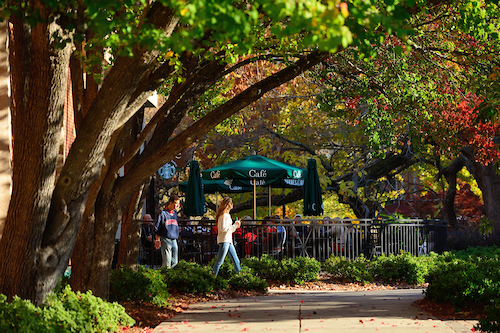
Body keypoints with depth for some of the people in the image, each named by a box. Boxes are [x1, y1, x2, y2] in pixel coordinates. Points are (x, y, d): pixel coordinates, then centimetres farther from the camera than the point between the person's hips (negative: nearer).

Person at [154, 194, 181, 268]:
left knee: (175, 261, 4)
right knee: (167, 262, -10)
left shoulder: (175, 213, 15)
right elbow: (157, 228, -3)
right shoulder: (163, 213, -5)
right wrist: (157, 240, -6)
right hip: (165, 239, -7)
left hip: (174, 240, 7)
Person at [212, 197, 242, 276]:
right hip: (224, 240, -10)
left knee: (236, 260, 12)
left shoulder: (227, 215, 19)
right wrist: (234, 226, -14)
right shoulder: (224, 215, -12)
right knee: (220, 261, -9)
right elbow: (223, 228, -20)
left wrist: (235, 225, 9)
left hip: (229, 241, 10)